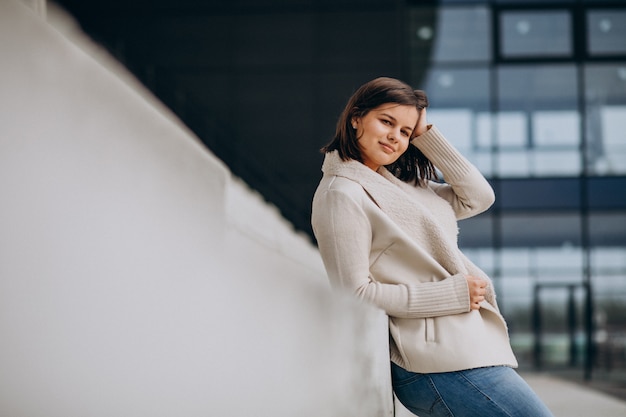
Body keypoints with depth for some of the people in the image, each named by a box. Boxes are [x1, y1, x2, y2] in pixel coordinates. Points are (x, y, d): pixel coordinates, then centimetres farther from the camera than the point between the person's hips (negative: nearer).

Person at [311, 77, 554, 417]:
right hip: (443, 362, -9)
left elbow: (478, 197, 14)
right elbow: (356, 293, -15)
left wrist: (426, 135, 8)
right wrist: (454, 293, -15)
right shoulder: (342, 194, -9)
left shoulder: (397, 184, 18)